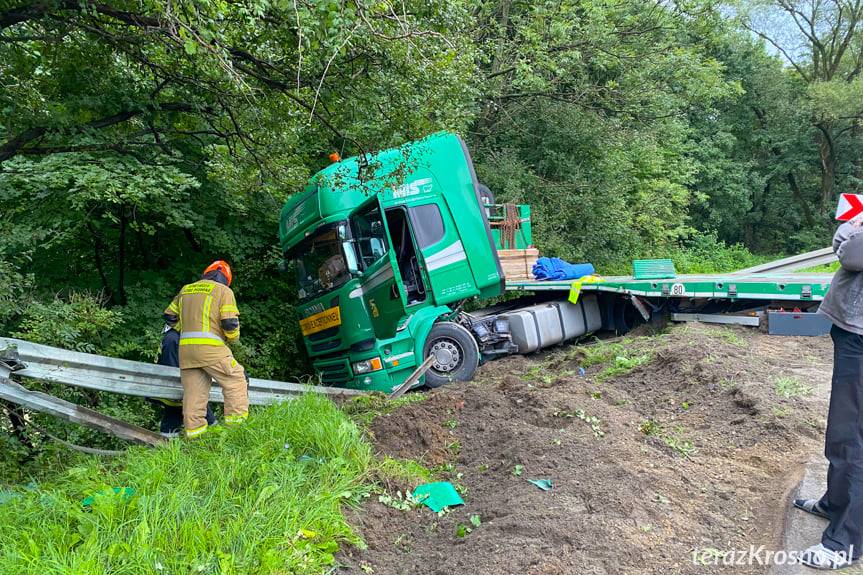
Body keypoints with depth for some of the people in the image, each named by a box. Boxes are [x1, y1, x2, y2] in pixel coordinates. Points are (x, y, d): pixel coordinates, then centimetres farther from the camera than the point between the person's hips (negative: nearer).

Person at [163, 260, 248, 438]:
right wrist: (232, 339, 13)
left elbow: (170, 315, 26)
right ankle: (236, 421, -2)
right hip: (210, 347, -6)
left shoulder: (185, 289, 22)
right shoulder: (223, 290, 4)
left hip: (185, 349, 6)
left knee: (193, 391, 9)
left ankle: (194, 429, 9)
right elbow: (230, 323, -6)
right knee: (236, 379, 4)